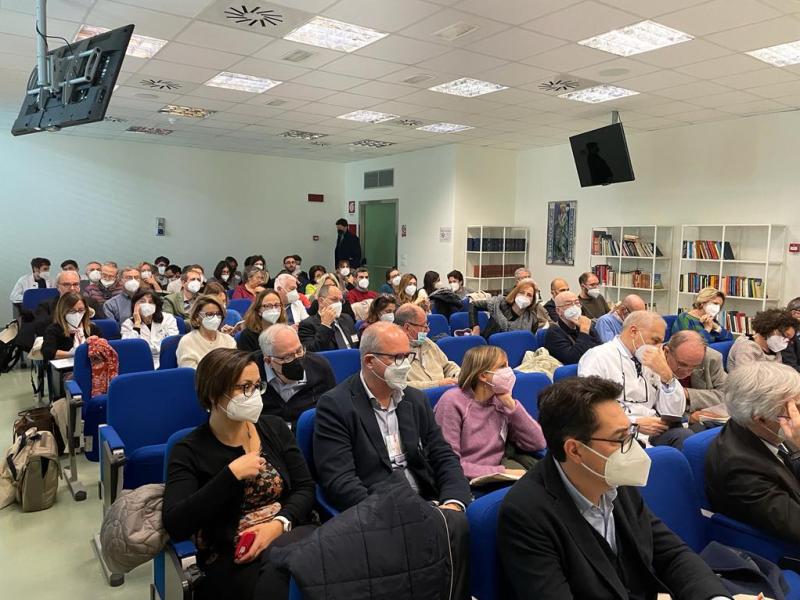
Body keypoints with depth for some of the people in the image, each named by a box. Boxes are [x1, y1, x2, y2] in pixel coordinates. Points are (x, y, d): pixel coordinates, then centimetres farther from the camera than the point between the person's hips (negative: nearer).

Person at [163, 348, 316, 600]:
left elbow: (305, 488, 7)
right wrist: (231, 474, -20)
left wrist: (278, 524, -13)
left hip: (290, 534, 3)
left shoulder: (274, 427, 8)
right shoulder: (189, 452, -3)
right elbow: (175, 526, -15)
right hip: (231, 558, -2)